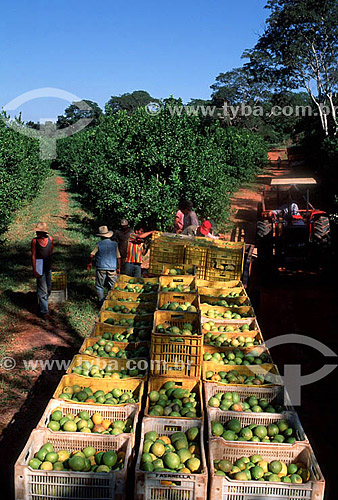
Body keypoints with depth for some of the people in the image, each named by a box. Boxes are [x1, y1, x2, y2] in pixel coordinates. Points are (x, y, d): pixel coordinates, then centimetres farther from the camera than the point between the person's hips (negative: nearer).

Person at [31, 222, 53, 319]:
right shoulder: (34, 241, -11)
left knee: (48, 288, 16)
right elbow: (33, 256, -10)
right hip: (40, 268, -5)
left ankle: (43, 302, 39)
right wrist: (35, 270, -13)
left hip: (48, 267, 5)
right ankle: (43, 311, 6)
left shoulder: (50, 238, -1)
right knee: (42, 290, -2)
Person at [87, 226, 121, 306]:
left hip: (101, 268, -1)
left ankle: (101, 302, 10)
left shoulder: (99, 244, -5)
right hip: (112, 268, 1)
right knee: (113, 286, 10)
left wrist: (90, 263, 17)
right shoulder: (115, 244, 0)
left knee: (99, 286, 11)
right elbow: (118, 257, 3)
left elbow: (91, 255, -1)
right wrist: (119, 268, 13)